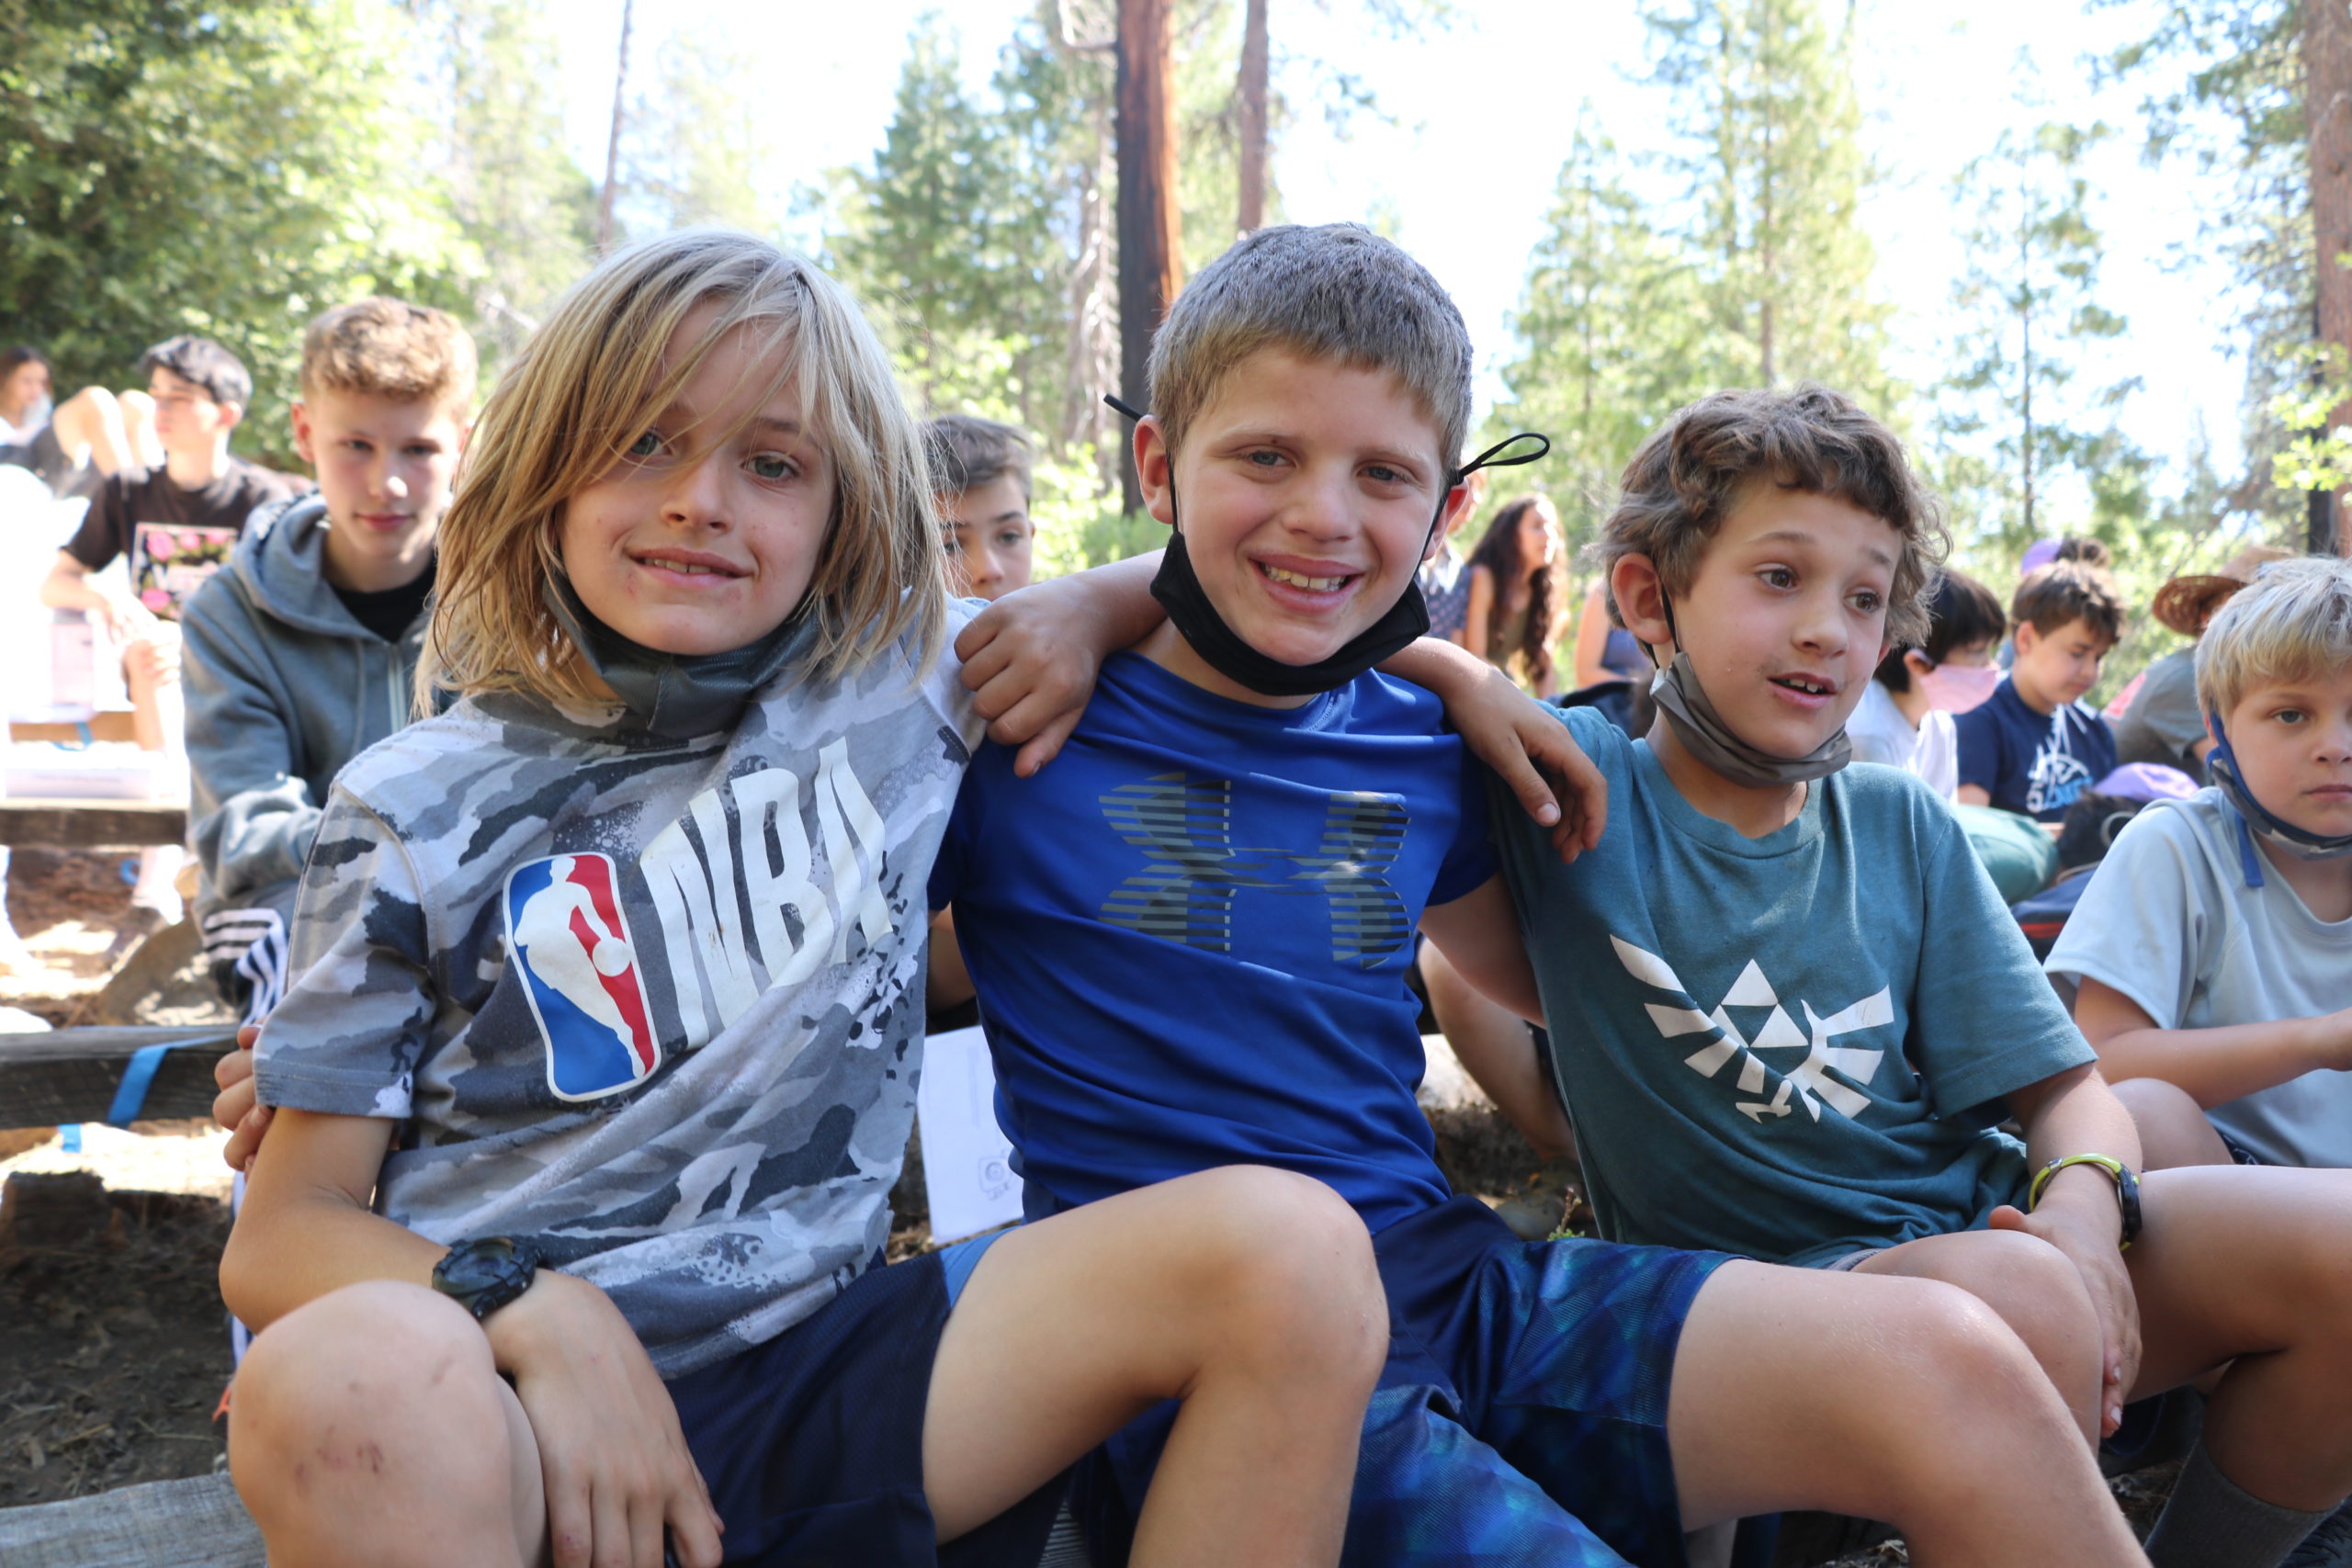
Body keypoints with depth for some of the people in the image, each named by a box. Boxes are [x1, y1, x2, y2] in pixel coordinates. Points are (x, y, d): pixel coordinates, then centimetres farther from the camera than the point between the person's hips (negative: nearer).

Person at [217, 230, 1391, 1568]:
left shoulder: (894, 688, 7)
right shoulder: (422, 810, 1)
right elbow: (281, 1236, 0)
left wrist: (1085, 611, 0)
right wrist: (535, 1312, -20)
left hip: (814, 1371, 3)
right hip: (515, 1407, -2)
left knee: (1290, 1247, -18)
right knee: (356, 1371, -38)